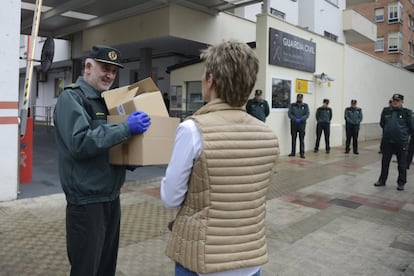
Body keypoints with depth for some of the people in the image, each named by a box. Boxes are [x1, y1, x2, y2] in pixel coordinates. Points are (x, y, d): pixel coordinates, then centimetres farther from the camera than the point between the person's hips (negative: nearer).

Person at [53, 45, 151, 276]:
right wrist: (126, 128, -28)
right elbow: (79, 143, -27)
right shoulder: (72, 97, -11)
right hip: (86, 202, -8)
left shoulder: (107, 100, 13)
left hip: (111, 197, 8)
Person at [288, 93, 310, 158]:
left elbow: (307, 114, -1)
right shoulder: (292, 105, 9)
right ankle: (293, 152, 14)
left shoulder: (305, 105, 8)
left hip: (302, 124, -1)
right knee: (293, 138, 6)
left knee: (302, 139, -5)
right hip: (293, 124, 1)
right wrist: (295, 119, -15)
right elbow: (289, 113, -1)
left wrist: (300, 119, -15)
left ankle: (302, 153, -3)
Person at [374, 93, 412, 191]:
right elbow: (382, 124, 14)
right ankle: (382, 180, 24)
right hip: (387, 141, 3)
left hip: (401, 142, -3)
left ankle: (401, 183, 19)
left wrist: (404, 133, 6)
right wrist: (389, 132, 11)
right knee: (385, 162, 12)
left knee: (402, 164, 7)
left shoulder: (407, 112, -5)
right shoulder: (386, 111, 3)